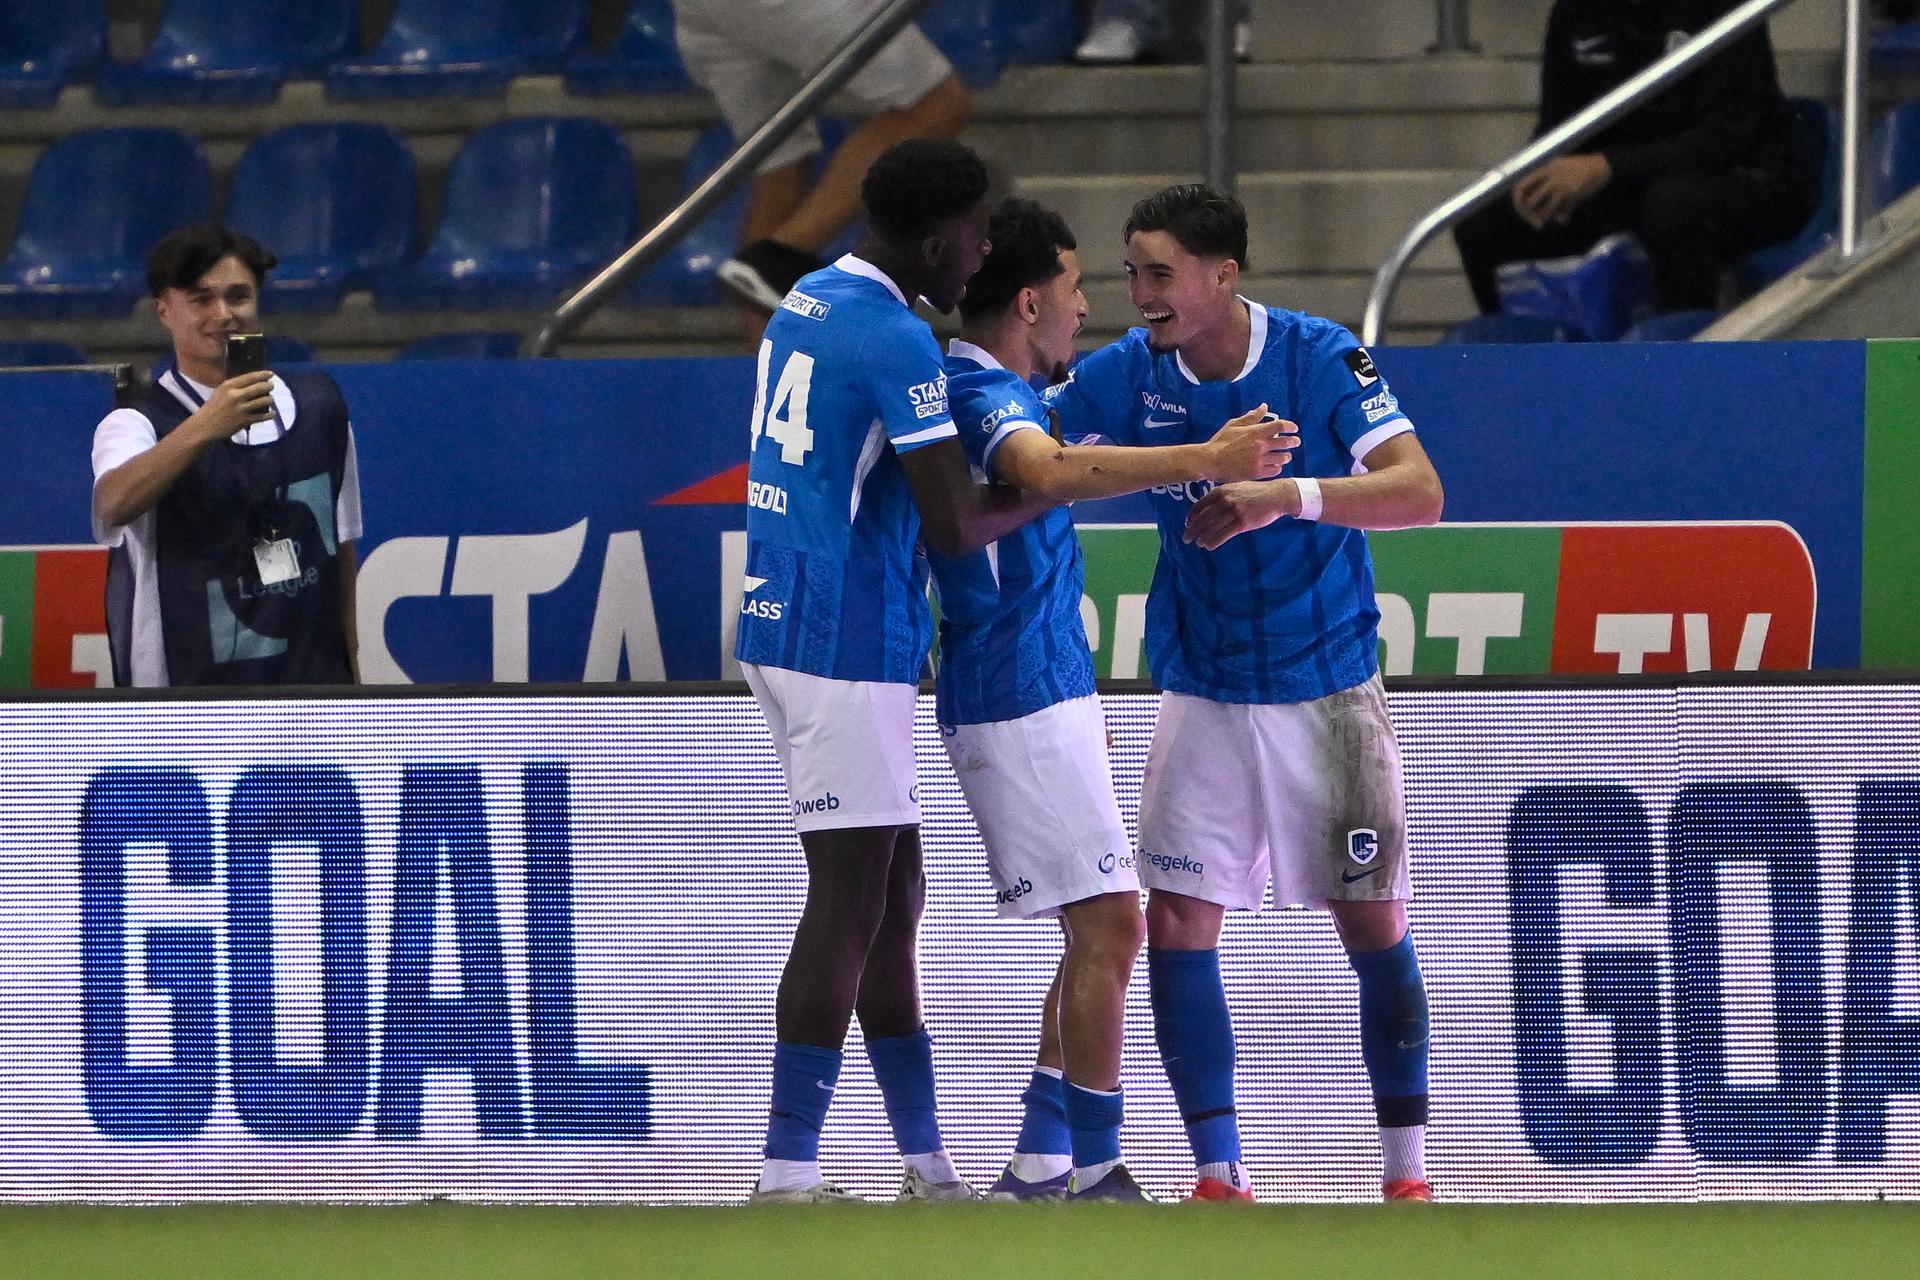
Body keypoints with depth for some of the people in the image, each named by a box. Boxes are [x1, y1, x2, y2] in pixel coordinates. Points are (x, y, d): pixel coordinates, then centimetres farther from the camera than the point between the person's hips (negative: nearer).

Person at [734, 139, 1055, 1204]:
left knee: (890, 891, 13)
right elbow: (955, 526, -19)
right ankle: (787, 1174, -10)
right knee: (850, 899, -8)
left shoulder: (809, 302, 13)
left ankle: (926, 1165, 17)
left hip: (782, 623, 10)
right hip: (848, 641, -10)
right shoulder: (897, 340, -17)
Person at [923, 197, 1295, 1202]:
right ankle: (1092, 1172, -9)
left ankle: (1040, 1164, 13)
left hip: (1041, 694, 11)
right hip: (1020, 703, -11)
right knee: (1108, 928, -11)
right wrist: (1206, 461, -44)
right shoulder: (981, 394, -17)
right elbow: (1049, 472, -39)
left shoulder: (991, 392, 16)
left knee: (1105, 932, 12)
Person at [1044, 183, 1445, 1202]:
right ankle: (1218, 1176, 2)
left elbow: (1419, 491, -26)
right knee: (1177, 924, -5)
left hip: (1327, 692, -3)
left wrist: (1290, 495, -40)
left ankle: (1406, 1173, 11)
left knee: (1375, 927, -1)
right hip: (1201, 695, 3)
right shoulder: (1127, 375, -7)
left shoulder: (1321, 359, -16)